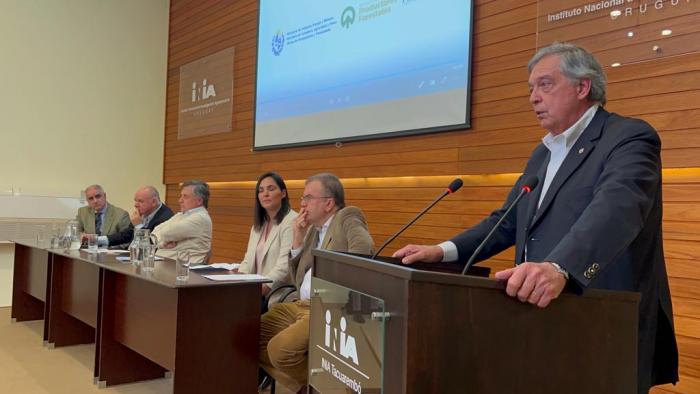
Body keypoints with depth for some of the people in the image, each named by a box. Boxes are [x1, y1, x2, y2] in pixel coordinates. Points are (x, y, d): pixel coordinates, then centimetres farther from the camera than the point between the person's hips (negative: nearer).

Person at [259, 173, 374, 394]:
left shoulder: (347, 218, -5)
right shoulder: (313, 229, 18)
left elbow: (365, 250, -27)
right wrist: (297, 241, 6)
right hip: (303, 306, 9)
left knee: (280, 348, -26)